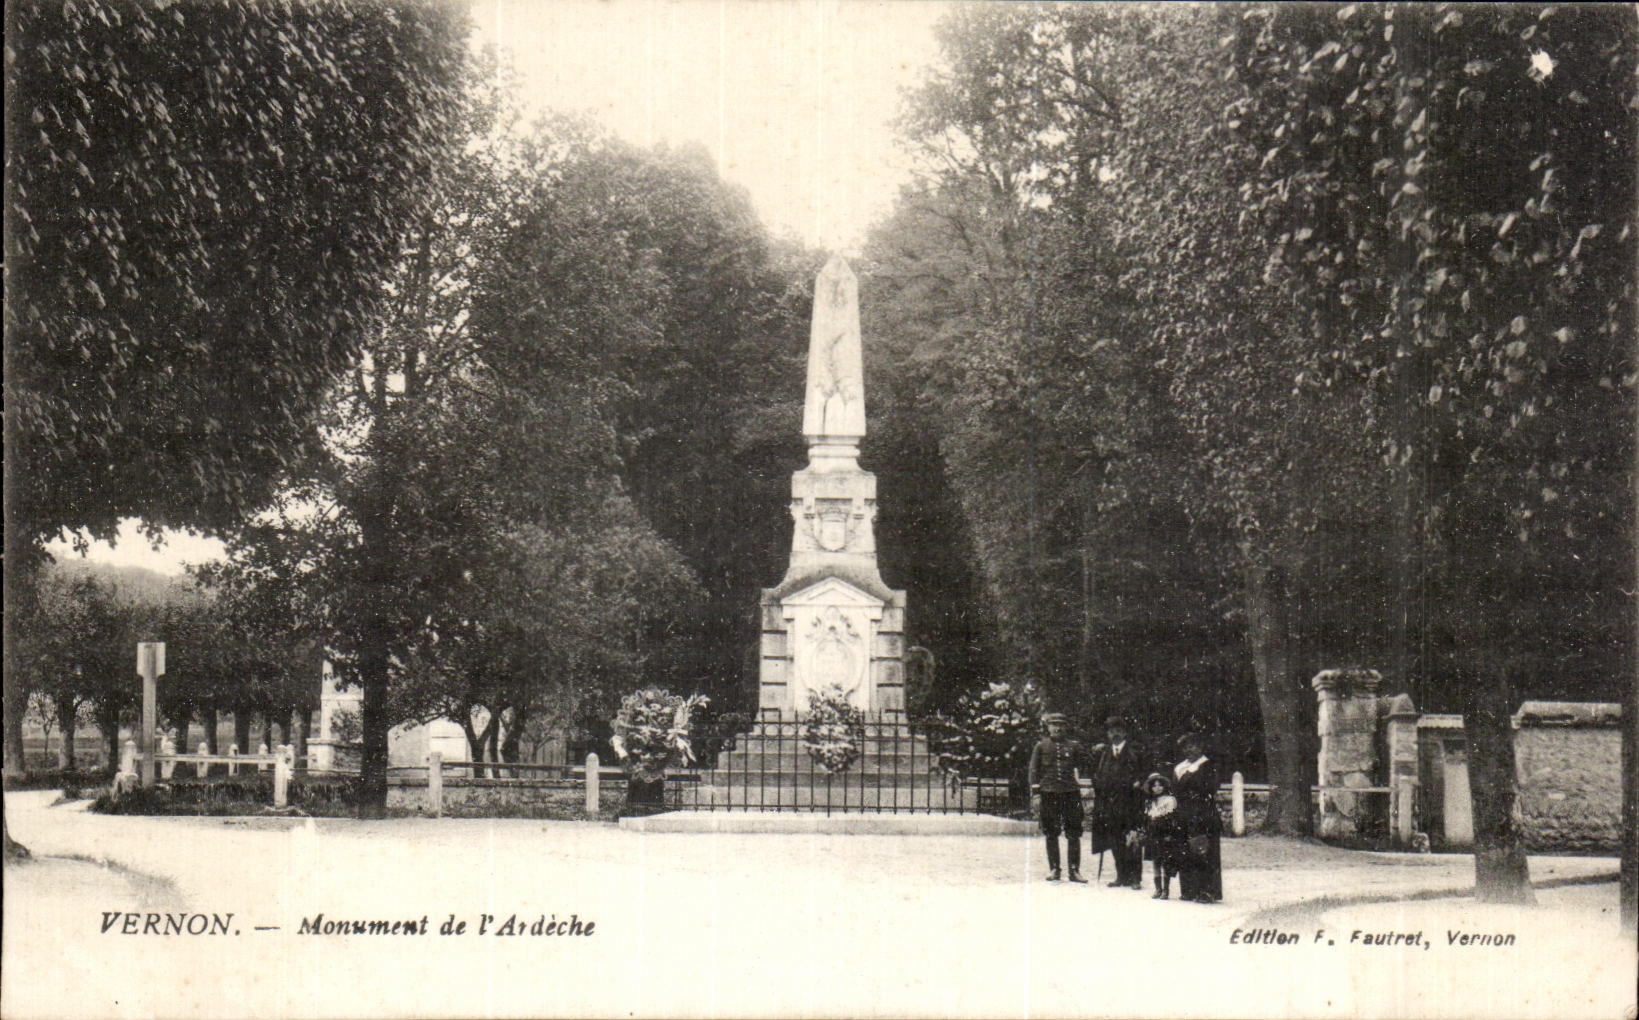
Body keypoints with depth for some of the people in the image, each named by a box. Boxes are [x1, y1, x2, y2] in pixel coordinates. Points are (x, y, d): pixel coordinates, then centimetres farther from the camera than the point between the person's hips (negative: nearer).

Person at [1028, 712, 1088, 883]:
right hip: (1049, 792, 0)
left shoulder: (1073, 745, 10)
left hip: (1071, 792, 0)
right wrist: (1035, 786, -1)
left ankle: (1074, 870, 4)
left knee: (1074, 833, -2)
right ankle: (1054, 869, 14)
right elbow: (1034, 769, 8)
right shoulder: (1041, 746, 8)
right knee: (1051, 834, 5)